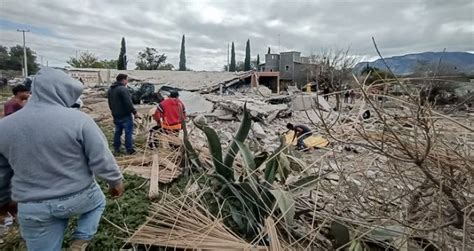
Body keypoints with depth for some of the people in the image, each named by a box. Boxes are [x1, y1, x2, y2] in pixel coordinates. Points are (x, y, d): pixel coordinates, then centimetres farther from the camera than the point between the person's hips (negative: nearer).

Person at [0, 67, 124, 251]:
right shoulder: (78, 119, -20)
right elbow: (102, 159, -16)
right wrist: (116, 181, 2)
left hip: (32, 207, 3)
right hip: (78, 197, -3)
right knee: (98, 202, 31)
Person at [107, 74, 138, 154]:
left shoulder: (110, 90, 13)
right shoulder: (123, 89, -18)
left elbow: (110, 103, 20)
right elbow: (128, 103, -22)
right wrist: (134, 112, -14)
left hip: (116, 115, 9)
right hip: (125, 115, -9)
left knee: (118, 132, 16)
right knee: (128, 132, -1)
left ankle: (116, 149, 21)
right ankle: (129, 149, 3)